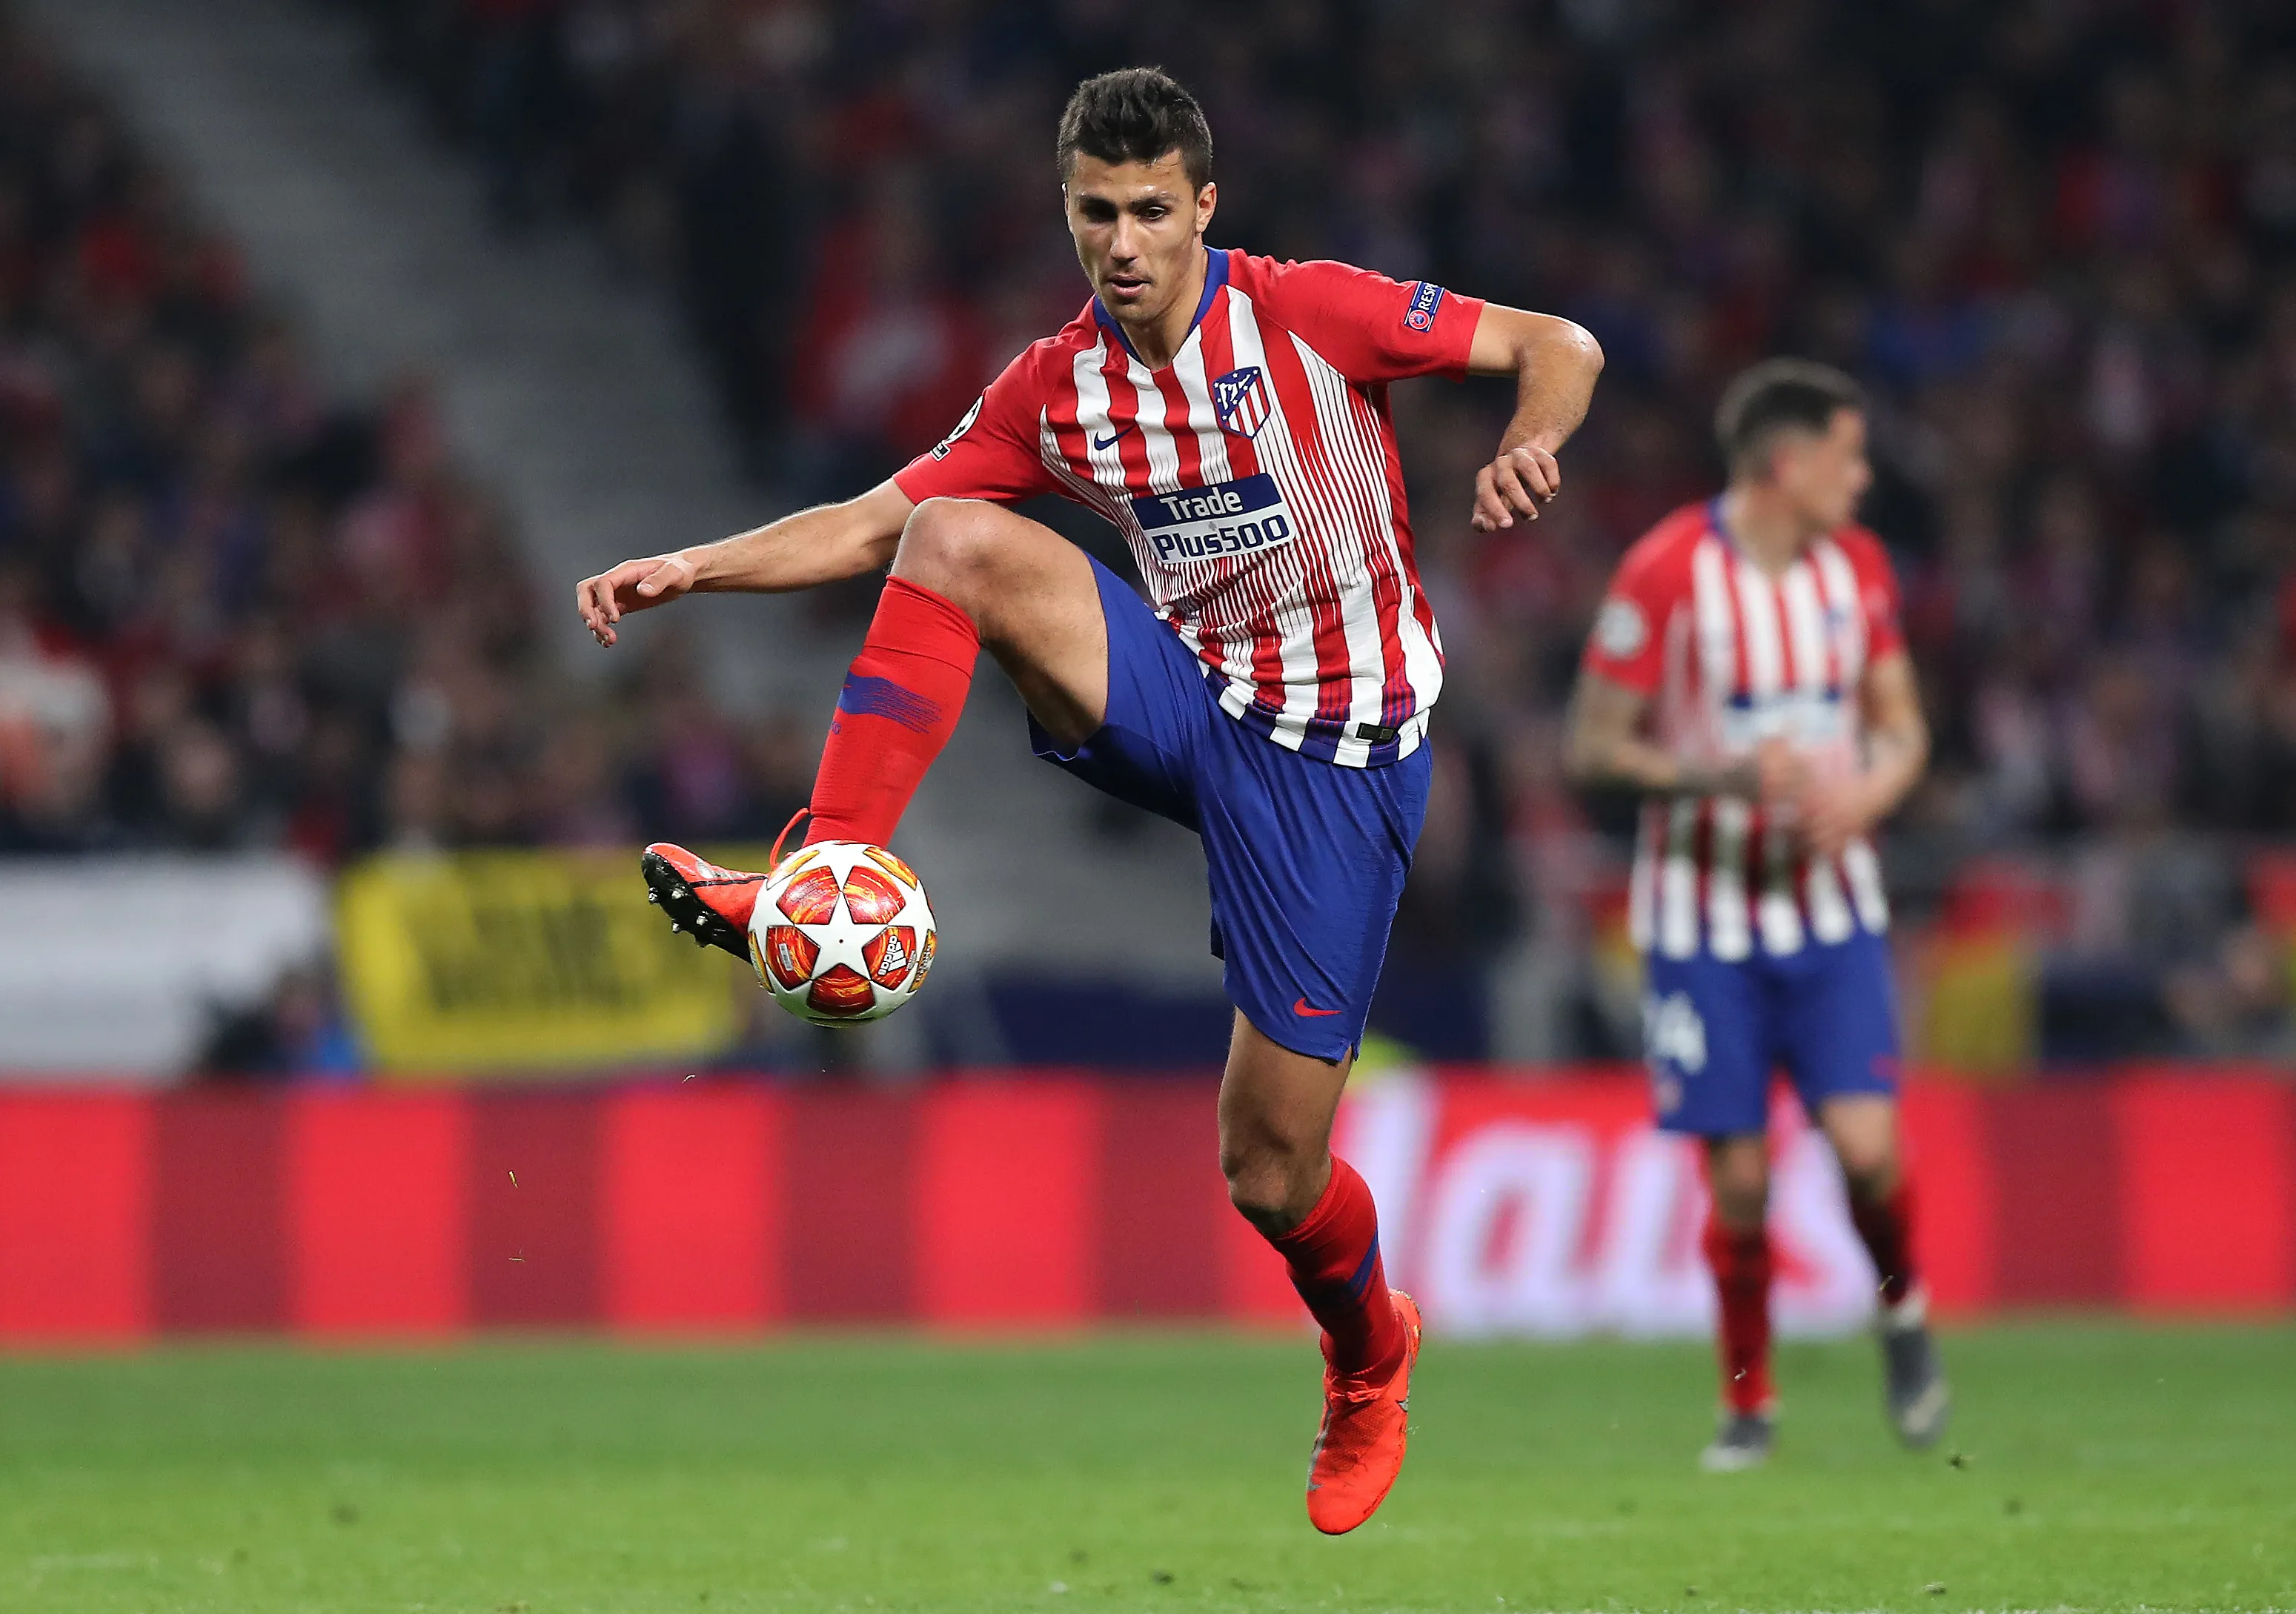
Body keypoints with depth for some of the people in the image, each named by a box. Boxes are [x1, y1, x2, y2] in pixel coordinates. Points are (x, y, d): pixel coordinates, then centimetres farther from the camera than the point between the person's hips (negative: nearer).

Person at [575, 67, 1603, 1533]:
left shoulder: (1311, 314, -13)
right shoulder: (1056, 392, 1)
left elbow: (1559, 347, -9)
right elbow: (871, 523, 3)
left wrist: (1529, 446, -31)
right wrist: (693, 570, -10)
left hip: (1338, 762, -4)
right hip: (1191, 706, 4)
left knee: (1271, 1176, -4)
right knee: (961, 543, -21)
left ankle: (1369, 1364, 31)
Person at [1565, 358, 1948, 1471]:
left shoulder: (1856, 565, 2)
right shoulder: (1665, 573, -13)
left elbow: (1902, 727, 12)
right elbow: (1592, 746, -9)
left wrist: (1867, 793, -11)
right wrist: (1722, 773, -23)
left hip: (1829, 901, 3)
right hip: (1703, 913, -3)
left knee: (1866, 1144, -12)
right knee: (1739, 1177, -3)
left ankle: (1904, 1314, 18)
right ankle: (1748, 1402, 15)